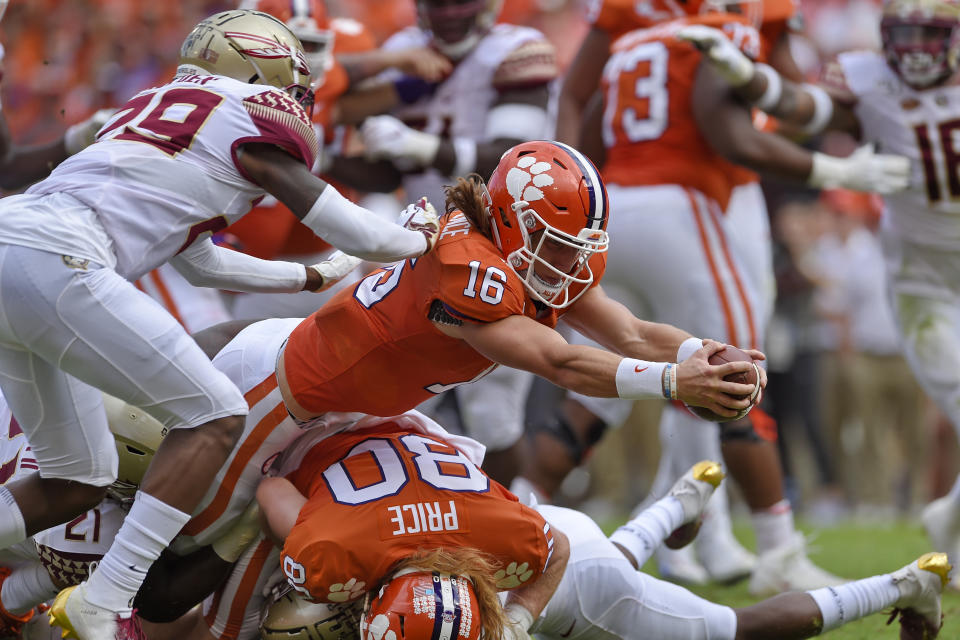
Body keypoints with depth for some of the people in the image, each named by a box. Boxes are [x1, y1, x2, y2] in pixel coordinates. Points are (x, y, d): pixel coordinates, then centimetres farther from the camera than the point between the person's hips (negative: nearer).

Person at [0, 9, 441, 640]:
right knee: (215, 415, -2)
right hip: (52, 263, -9)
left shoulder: (164, 105, 30)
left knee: (79, 479, 17)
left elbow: (202, 261, 40)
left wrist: (313, 278, 48)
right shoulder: (259, 115, 5)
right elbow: (356, 235, 10)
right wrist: (422, 240, 30)